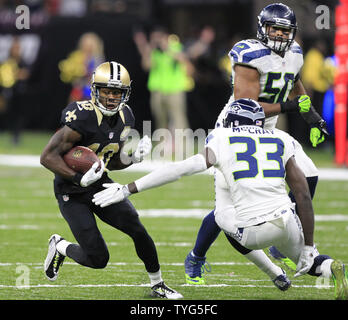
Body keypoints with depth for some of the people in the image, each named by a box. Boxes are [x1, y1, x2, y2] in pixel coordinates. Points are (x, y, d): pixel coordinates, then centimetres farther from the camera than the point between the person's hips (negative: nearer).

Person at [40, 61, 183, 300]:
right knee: (98, 259, -9)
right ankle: (60, 247, 22)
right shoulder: (83, 118, -25)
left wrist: (133, 157, -9)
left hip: (101, 185, 6)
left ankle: (158, 286, 5)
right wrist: (80, 179, -34)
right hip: (72, 193, -6)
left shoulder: (125, 118, -1)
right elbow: (48, 157, -25)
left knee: (136, 228, -13)